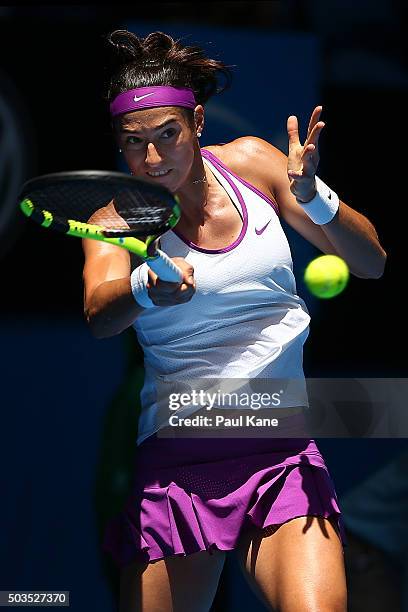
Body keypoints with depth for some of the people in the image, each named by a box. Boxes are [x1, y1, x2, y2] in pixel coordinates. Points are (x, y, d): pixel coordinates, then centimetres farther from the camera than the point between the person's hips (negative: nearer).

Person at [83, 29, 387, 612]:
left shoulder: (249, 162, 6)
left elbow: (372, 263, 6)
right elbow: (99, 313, -20)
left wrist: (314, 198, -14)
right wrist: (149, 288, -43)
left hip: (285, 454, 1)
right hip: (177, 456, 0)